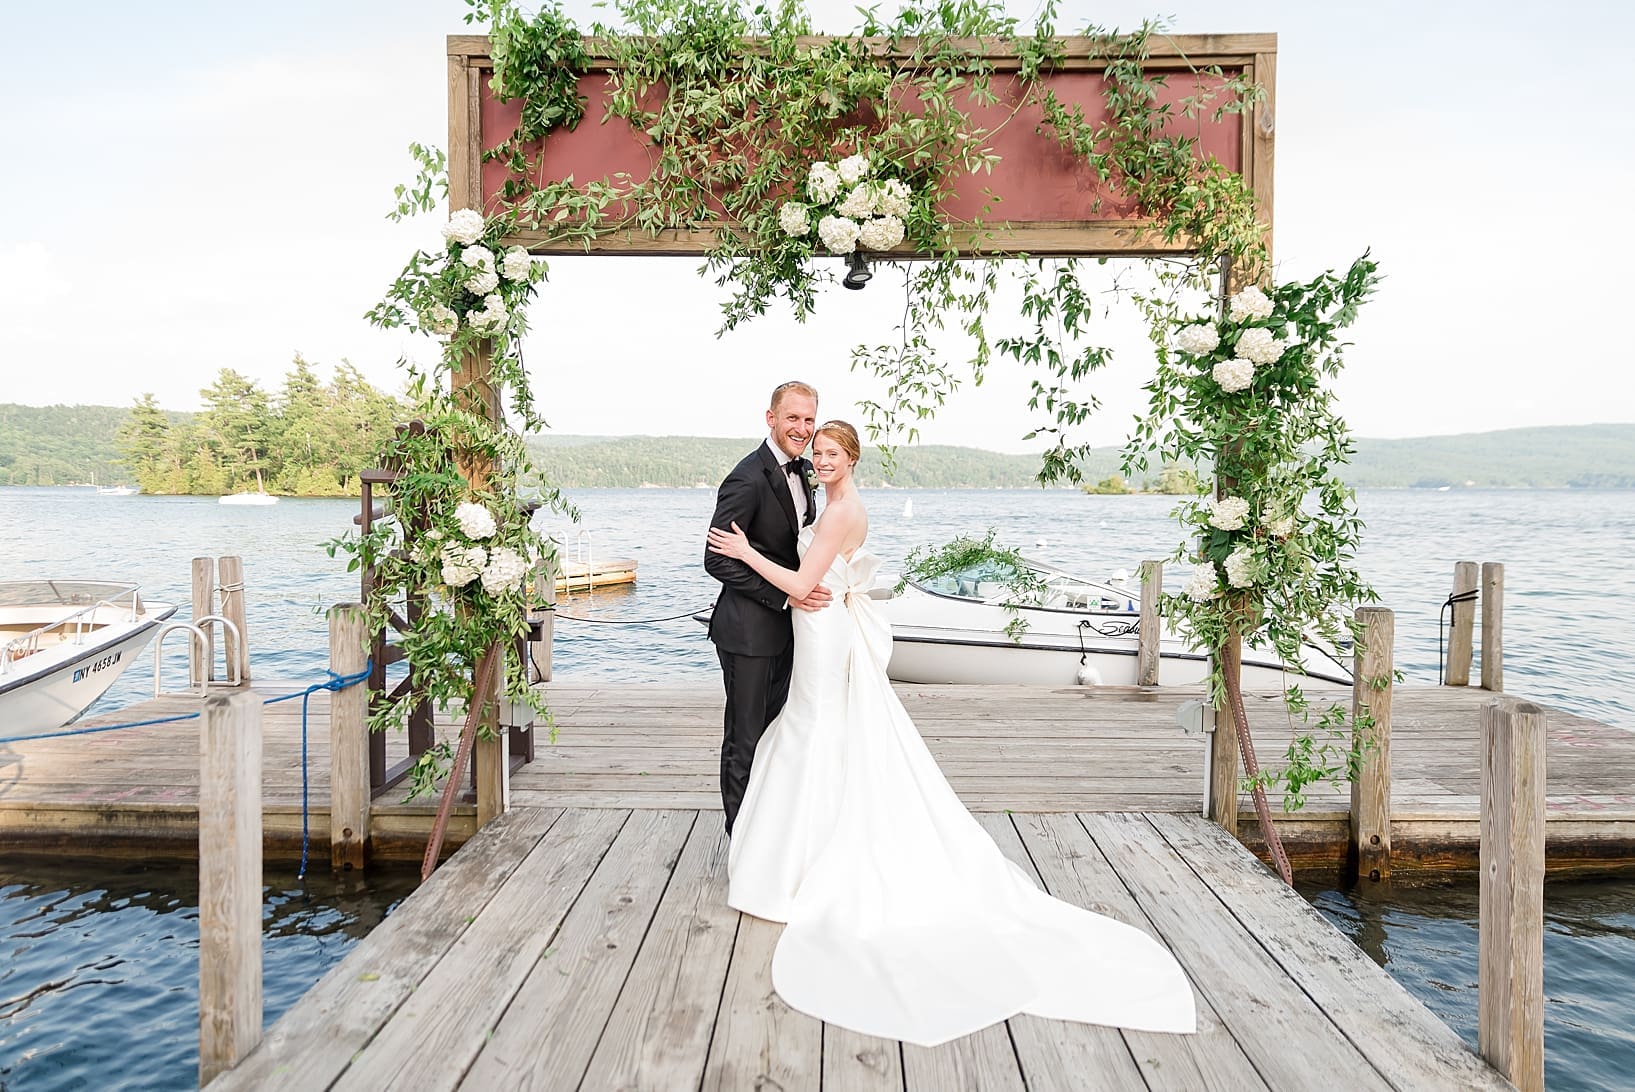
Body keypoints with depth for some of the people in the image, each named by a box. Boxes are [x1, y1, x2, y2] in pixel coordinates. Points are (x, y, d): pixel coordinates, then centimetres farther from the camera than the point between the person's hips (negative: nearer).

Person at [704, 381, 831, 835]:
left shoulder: (801, 471, 7)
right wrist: (786, 595, -23)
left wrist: (812, 585, 1)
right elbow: (716, 560, -22)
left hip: (786, 625, 9)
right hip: (749, 628, -9)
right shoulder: (748, 479, -21)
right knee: (745, 736, 5)